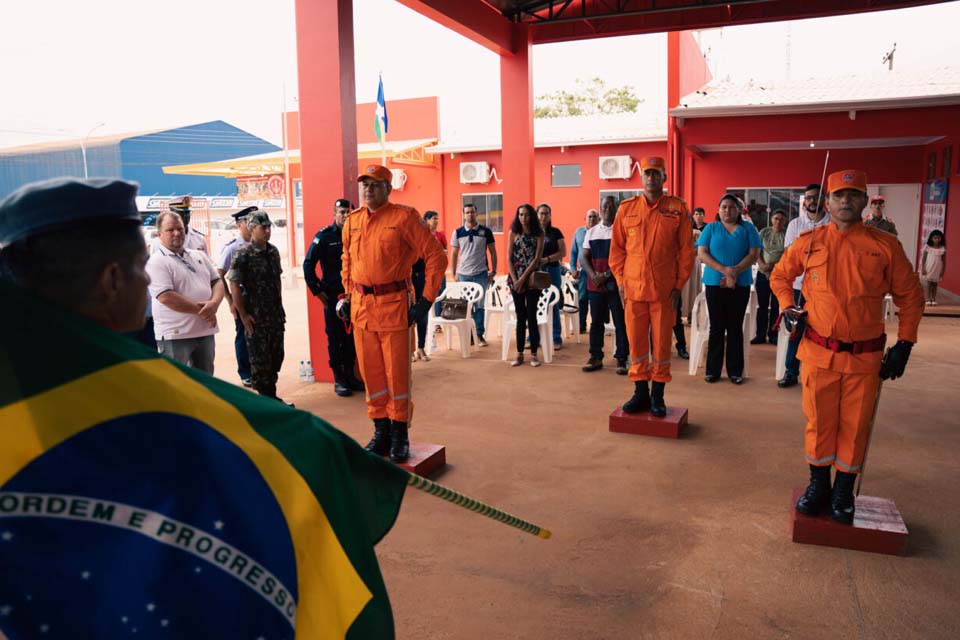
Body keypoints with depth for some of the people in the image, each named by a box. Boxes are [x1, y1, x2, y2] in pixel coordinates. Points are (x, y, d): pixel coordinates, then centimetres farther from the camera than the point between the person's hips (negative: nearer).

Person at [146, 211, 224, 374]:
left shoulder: (199, 256, 13)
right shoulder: (156, 261, -9)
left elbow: (217, 281, 9)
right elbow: (166, 297, -19)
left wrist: (214, 303, -13)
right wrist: (201, 310, -16)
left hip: (205, 331, 7)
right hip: (175, 335, -6)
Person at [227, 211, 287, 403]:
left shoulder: (273, 251, 9)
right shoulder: (243, 255, -12)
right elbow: (234, 285, -12)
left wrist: (280, 309, 15)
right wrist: (243, 315, -13)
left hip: (276, 315, 7)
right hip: (256, 317, -7)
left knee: (276, 356, 12)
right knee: (260, 359, 2)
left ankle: (271, 396, 25)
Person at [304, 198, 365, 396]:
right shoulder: (324, 236, -5)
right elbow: (308, 264, -6)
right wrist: (317, 290, -8)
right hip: (332, 295, -4)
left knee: (351, 336, 9)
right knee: (335, 337, 4)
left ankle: (350, 375, 21)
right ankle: (339, 379, 11)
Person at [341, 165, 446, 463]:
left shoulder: (404, 218, -8)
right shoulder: (352, 221, 10)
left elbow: (437, 257, -8)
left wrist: (426, 300, -10)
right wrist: (348, 295, 15)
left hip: (394, 305, -5)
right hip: (361, 306, 5)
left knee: (397, 373, 3)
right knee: (370, 372, 12)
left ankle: (399, 433, 18)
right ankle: (380, 430, 26)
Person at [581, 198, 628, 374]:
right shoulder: (591, 231, 11)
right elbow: (584, 256, 9)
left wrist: (607, 275, -17)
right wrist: (593, 275, -8)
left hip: (616, 284, -4)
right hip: (595, 285, 4)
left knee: (620, 323, 0)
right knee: (596, 322, 9)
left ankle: (621, 359, 7)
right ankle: (596, 357, 18)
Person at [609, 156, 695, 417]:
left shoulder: (678, 208, 2)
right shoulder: (626, 209, 6)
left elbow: (686, 249, 2)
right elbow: (617, 248, 9)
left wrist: (679, 285, -2)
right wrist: (620, 281, 2)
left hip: (664, 290, -1)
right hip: (633, 288, 2)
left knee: (661, 343, 5)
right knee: (636, 342, 7)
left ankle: (658, 396, 17)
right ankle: (640, 393, 20)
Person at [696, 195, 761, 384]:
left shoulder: (748, 229, 7)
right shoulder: (711, 228, 6)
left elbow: (753, 254, -2)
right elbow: (702, 253, -4)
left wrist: (735, 272, -16)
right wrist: (724, 270, -16)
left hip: (741, 285, 0)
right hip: (714, 283, 0)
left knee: (735, 327, 5)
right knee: (716, 327, 4)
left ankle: (735, 371, 11)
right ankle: (713, 370, 9)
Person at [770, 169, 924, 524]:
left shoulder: (885, 246, -2)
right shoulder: (809, 242, 0)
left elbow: (910, 296, 5)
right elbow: (779, 275, 16)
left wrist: (904, 345, 0)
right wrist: (788, 307, -1)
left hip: (865, 357, 0)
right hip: (818, 352, 0)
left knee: (855, 425, 9)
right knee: (819, 421, 10)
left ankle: (844, 491, 25)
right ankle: (818, 484, 27)